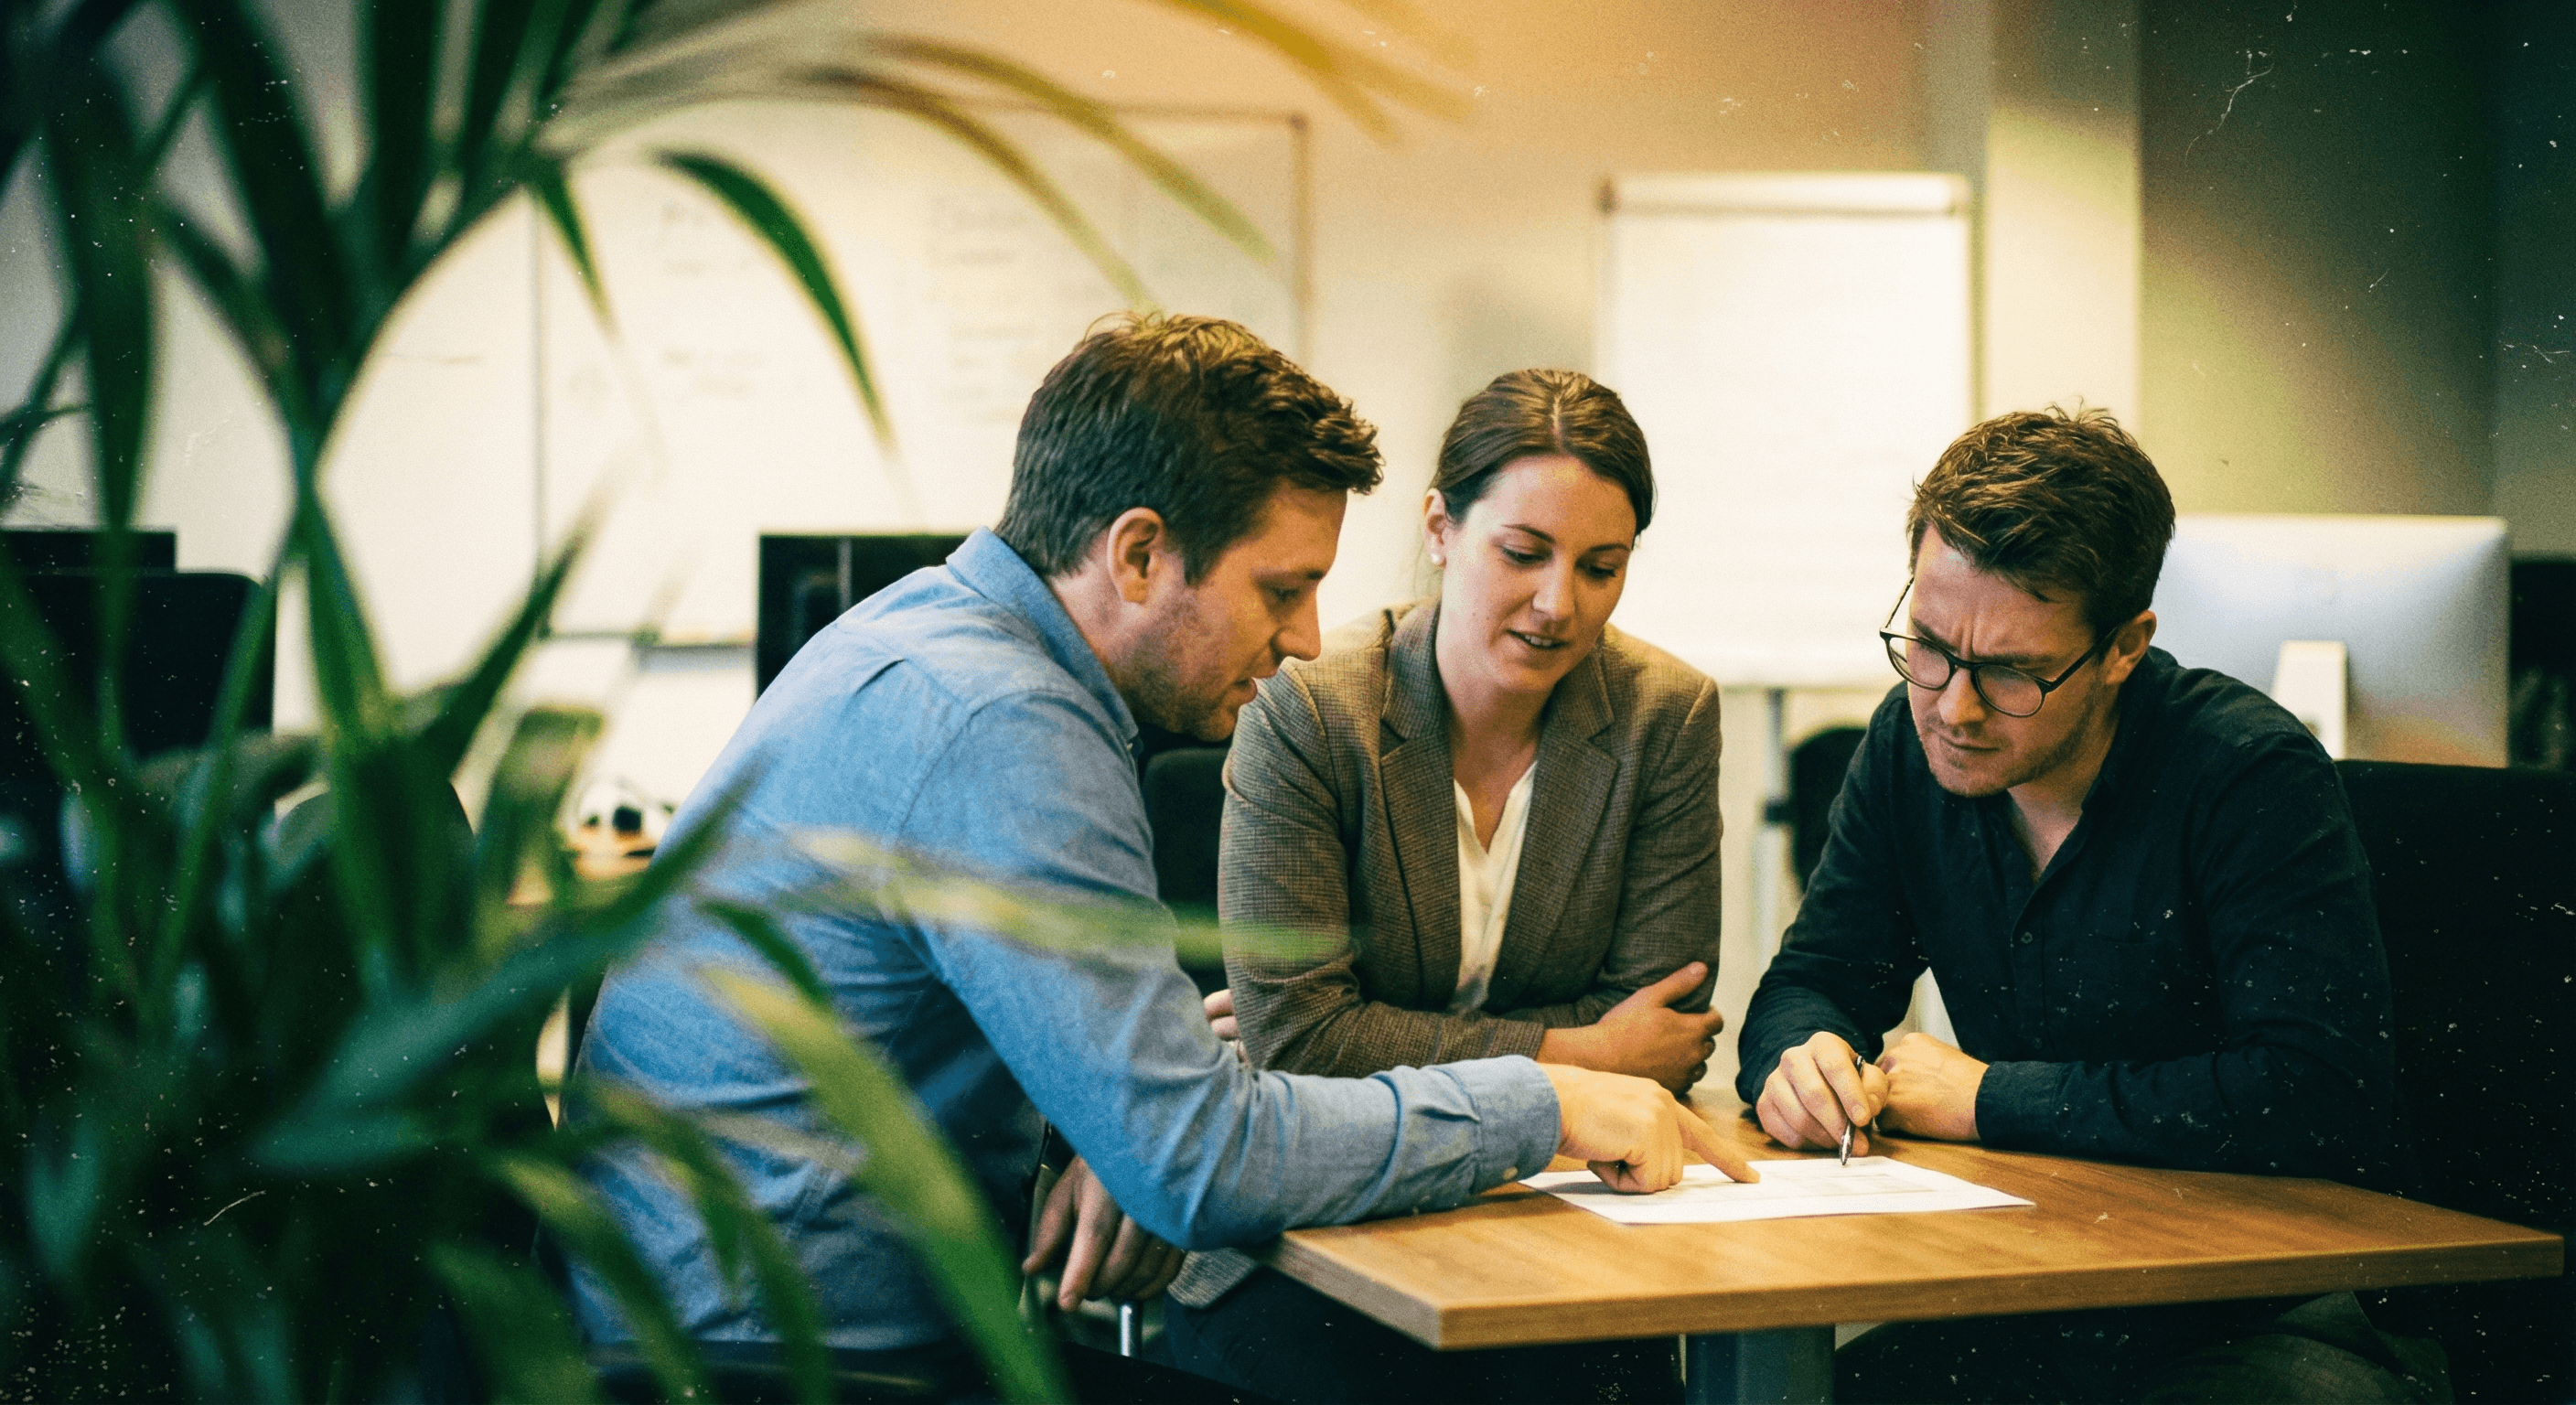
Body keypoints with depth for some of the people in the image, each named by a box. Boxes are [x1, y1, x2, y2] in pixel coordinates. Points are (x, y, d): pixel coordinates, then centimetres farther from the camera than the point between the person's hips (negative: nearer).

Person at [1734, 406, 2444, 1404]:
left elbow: (2324, 1096, -27)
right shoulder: (1910, 742, 0)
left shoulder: (2252, 776, -18)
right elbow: (1812, 980, 7)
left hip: (2269, 1325, -3)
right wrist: (1800, 1059, -19)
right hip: (2029, 1303, 4)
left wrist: (1990, 1099, -20)